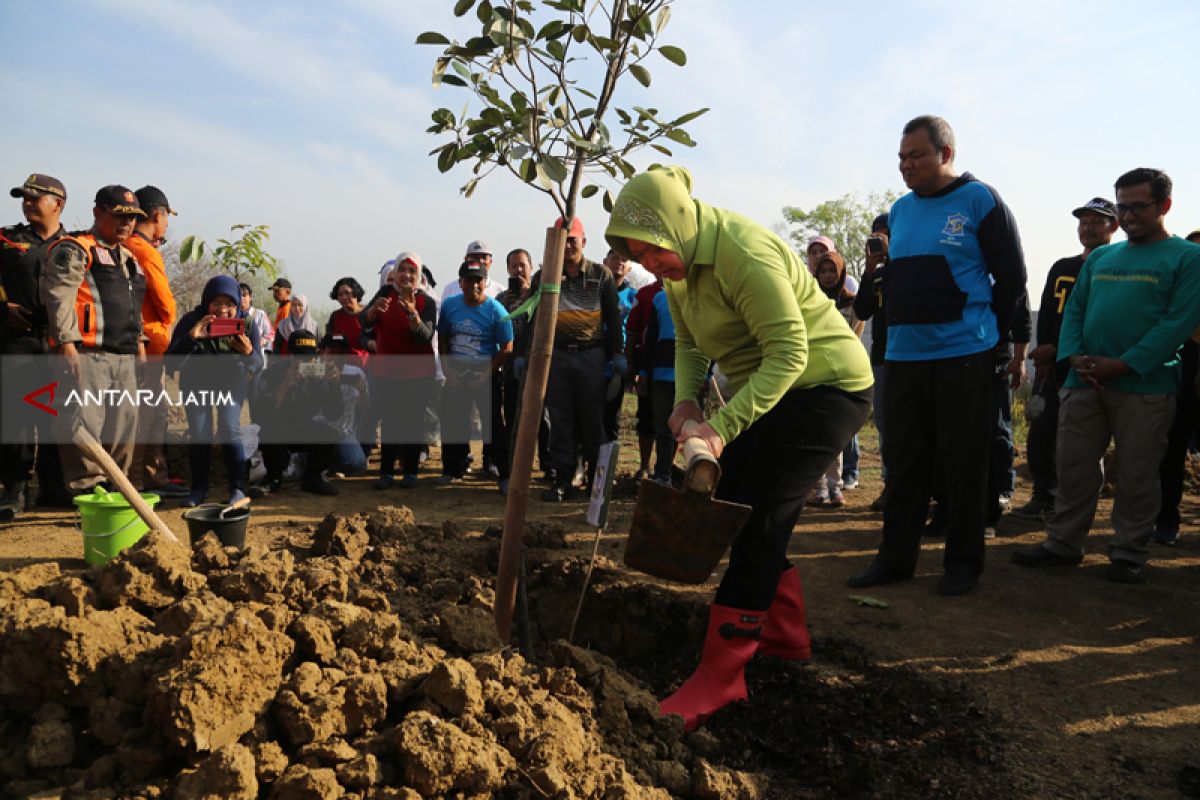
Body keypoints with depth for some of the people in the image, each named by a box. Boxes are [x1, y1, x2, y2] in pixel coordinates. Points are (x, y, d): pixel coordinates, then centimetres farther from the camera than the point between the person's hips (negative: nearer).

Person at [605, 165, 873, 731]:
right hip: (766, 387, 10)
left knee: (758, 519, -13)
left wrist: (722, 427, -38)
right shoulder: (678, 261, -1)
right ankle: (786, 634, 26)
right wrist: (686, 400, -13)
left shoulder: (743, 254, -29)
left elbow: (790, 351, -32)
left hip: (824, 384, -9)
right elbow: (689, 342, 6)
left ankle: (720, 676, -6)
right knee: (731, 504, 10)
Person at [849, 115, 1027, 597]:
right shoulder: (899, 210, 13)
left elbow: (1012, 276, -2)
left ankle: (963, 561, 15)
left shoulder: (979, 200, -3)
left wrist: (986, 332, 1)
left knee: (962, 463, 2)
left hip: (962, 356, -5)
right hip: (903, 355, 6)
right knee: (903, 462, 9)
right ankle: (895, 557, 17)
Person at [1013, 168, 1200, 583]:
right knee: (1073, 468, 8)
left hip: (1145, 385, -4)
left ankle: (1129, 555, 16)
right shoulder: (1100, 257, 16)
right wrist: (1075, 357, -6)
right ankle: (1062, 544, 19)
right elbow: (1074, 310, 13)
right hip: (1084, 382, 5)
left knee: (1136, 477, 4)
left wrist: (1122, 365, -17)